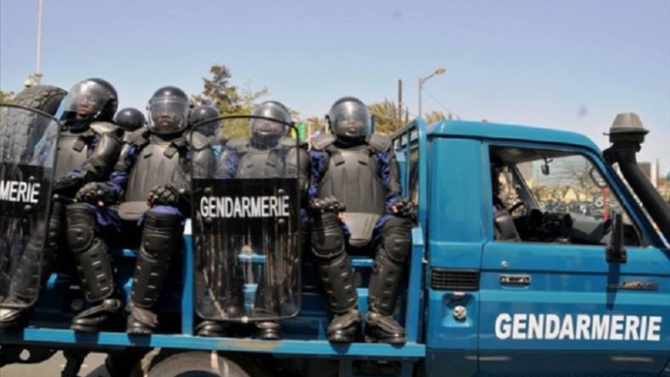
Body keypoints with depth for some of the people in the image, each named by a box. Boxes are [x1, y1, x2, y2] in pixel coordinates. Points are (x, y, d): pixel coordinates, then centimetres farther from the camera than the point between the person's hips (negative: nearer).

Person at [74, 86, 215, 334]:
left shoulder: (196, 146, 14)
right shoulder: (136, 142, 26)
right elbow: (119, 181, 20)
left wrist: (177, 193, -22)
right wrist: (101, 189, -4)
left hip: (168, 218, -4)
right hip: (128, 217, 4)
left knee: (161, 215, -40)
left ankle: (142, 308, -37)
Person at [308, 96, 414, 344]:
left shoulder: (380, 150, 26)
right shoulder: (321, 151, 24)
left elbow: (392, 193, 19)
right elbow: (308, 192, 16)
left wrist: (399, 206, -5)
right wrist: (316, 204, -8)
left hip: (373, 228, 1)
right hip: (335, 226, -1)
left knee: (398, 231, -33)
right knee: (324, 229, -37)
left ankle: (379, 315, -32)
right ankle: (346, 313, -35)